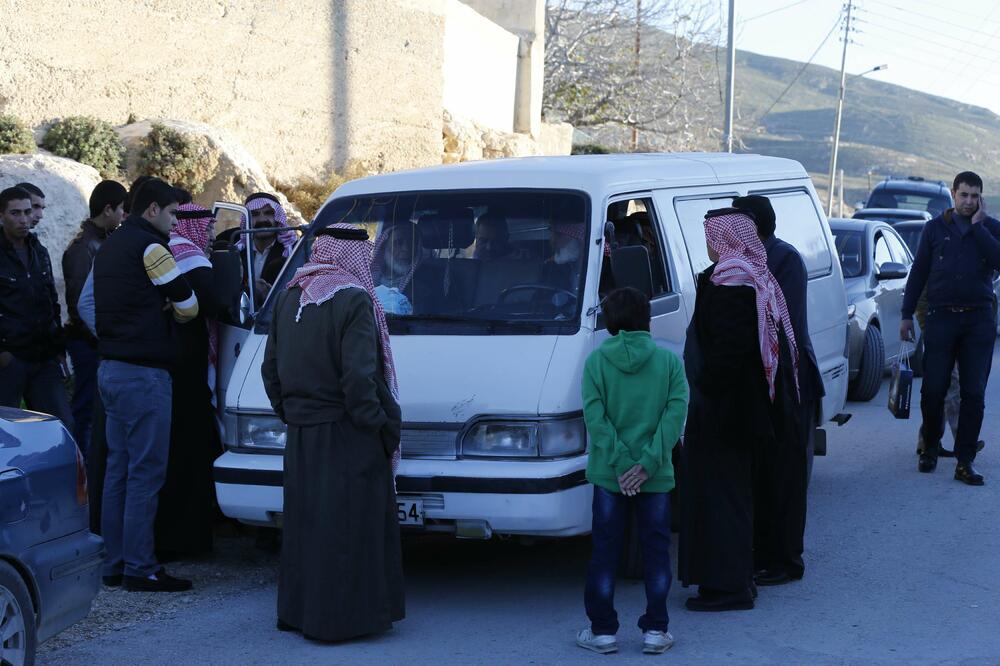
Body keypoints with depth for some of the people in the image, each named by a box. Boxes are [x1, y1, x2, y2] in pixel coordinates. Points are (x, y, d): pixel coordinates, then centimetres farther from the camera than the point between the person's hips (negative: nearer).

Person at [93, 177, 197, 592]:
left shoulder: (109, 247, 18)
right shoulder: (150, 246, -12)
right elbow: (188, 306, -10)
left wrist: (159, 310, 4)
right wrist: (174, 311, 13)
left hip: (110, 368, 10)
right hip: (143, 373, -10)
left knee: (118, 468, 12)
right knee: (146, 472, -6)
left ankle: (115, 564, 16)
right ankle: (139, 569, -5)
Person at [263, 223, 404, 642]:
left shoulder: (289, 297, 8)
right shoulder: (354, 301, -15)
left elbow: (270, 368, 13)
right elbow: (358, 377, -19)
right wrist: (381, 426, -9)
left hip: (300, 437, 8)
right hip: (347, 437, -7)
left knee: (305, 523, 16)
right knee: (349, 527, -1)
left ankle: (298, 610, 23)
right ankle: (343, 615, 1)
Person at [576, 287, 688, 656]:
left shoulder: (596, 362, -3)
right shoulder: (669, 360, -1)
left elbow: (595, 416, -11)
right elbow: (676, 411, -10)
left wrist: (620, 463, -12)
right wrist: (648, 462, -13)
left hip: (608, 474, 0)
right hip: (656, 476, 0)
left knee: (605, 552, 8)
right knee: (656, 550, 10)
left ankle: (603, 630, 11)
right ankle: (655, 630, 10)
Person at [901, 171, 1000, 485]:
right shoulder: (935, 228, 7)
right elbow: (918, 272, 10)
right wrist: (907, 315, 6)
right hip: (941, 317, 0)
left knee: (974, 393, -2)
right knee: (933, 390, -1)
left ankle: (965, 462, 2)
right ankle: (930, 448, 20)